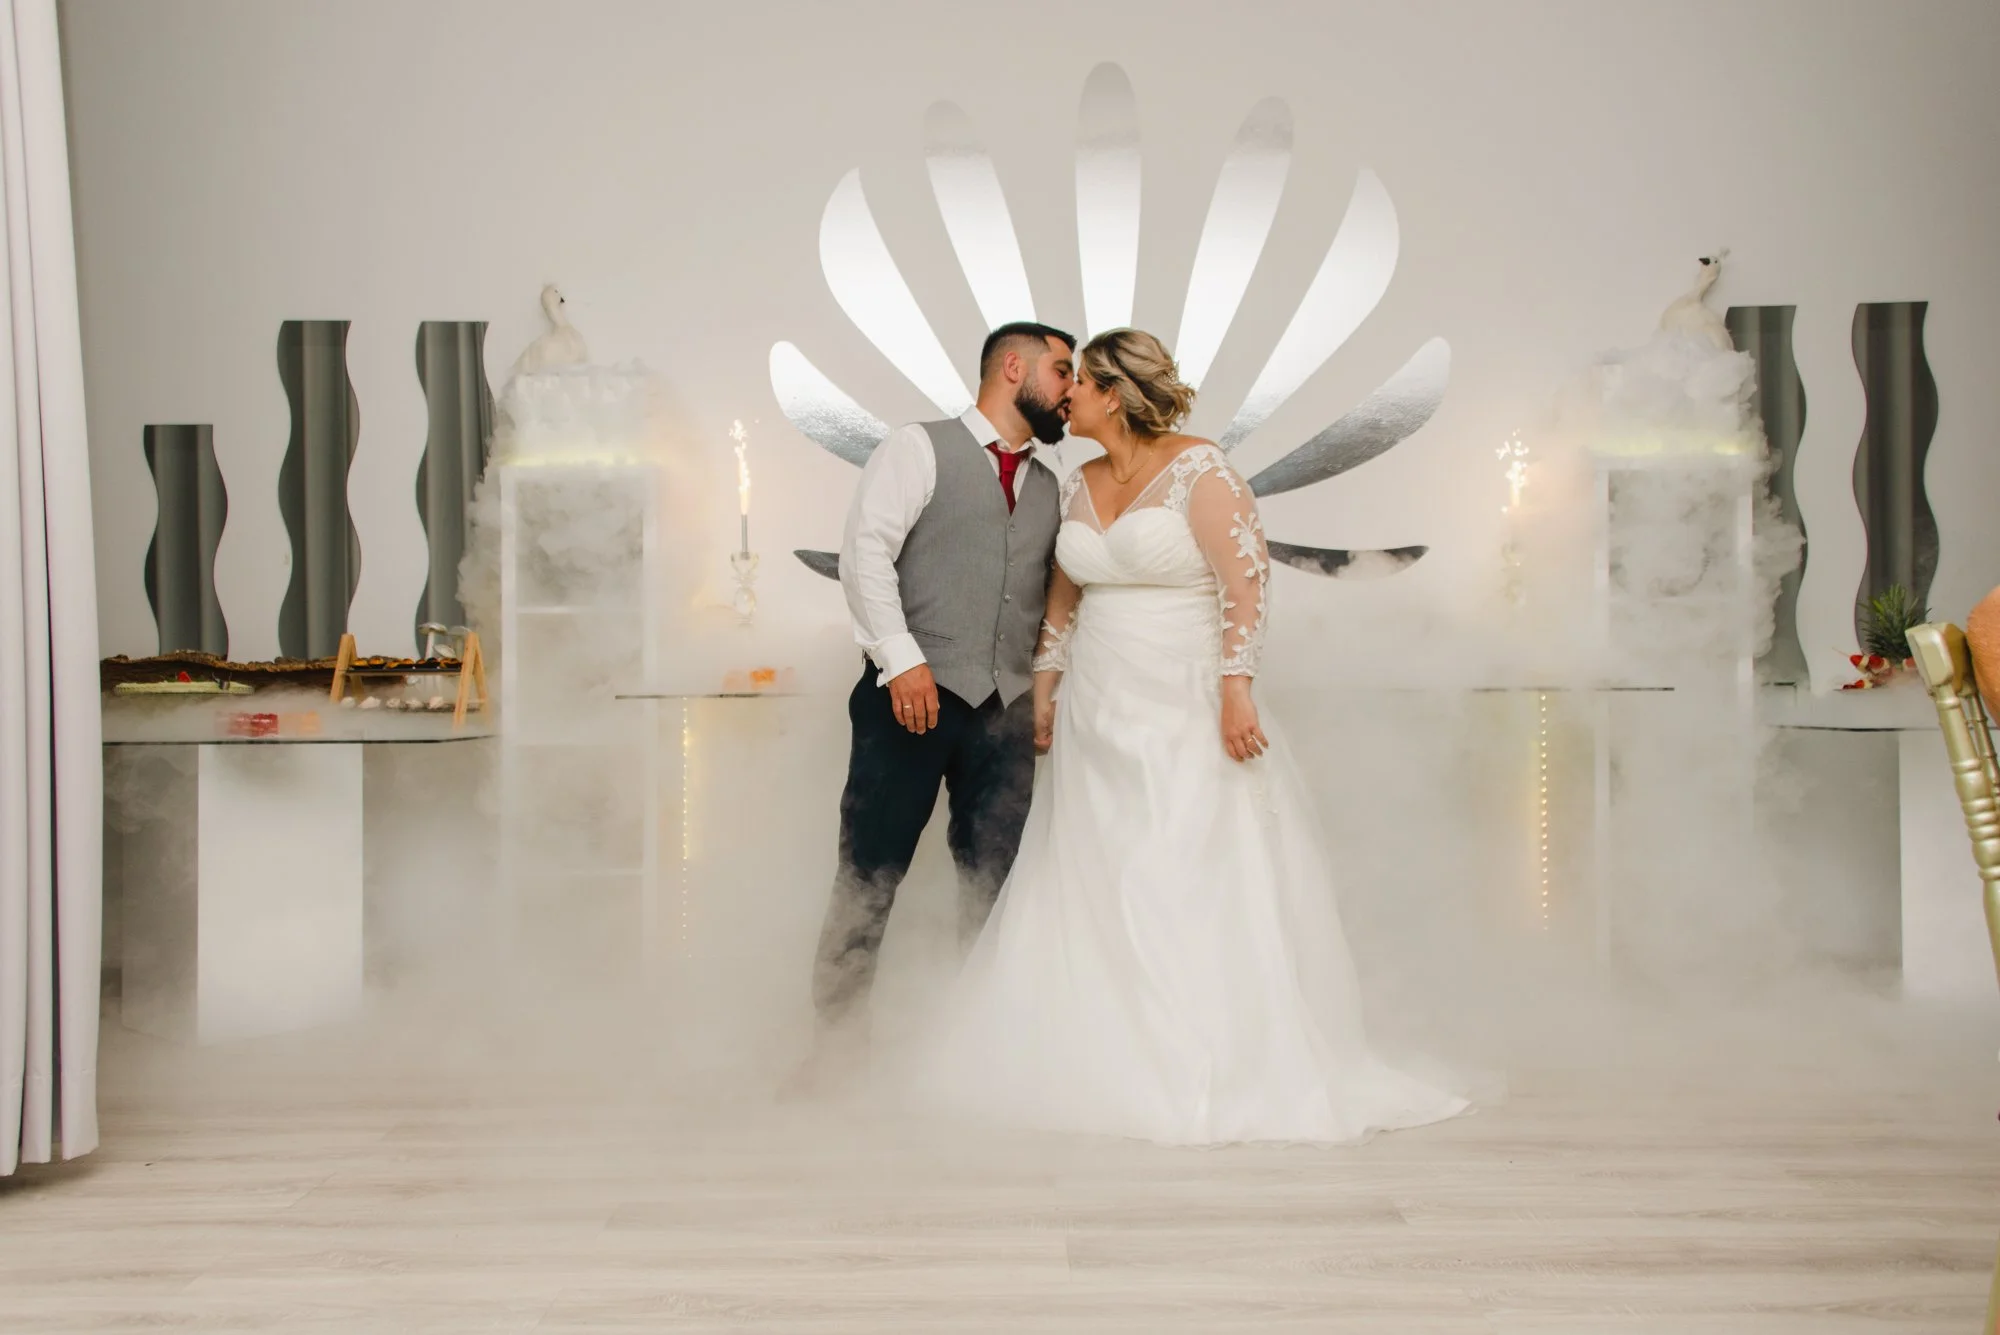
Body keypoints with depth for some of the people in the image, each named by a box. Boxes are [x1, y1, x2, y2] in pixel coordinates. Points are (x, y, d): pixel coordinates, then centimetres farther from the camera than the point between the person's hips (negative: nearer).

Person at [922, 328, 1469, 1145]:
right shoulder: (1080, 487, 12)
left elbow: (1247, 581, -14)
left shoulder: (1199, 471, -9)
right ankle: (1105, 1062, 17)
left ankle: (1219, 1075, 7)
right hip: (1098, 713, 7)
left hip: (1185, 715, -7)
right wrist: (1043, 694, 19)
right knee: (1089, 889, 7)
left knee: (1194, 888, -4)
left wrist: (1237, 688, -21)